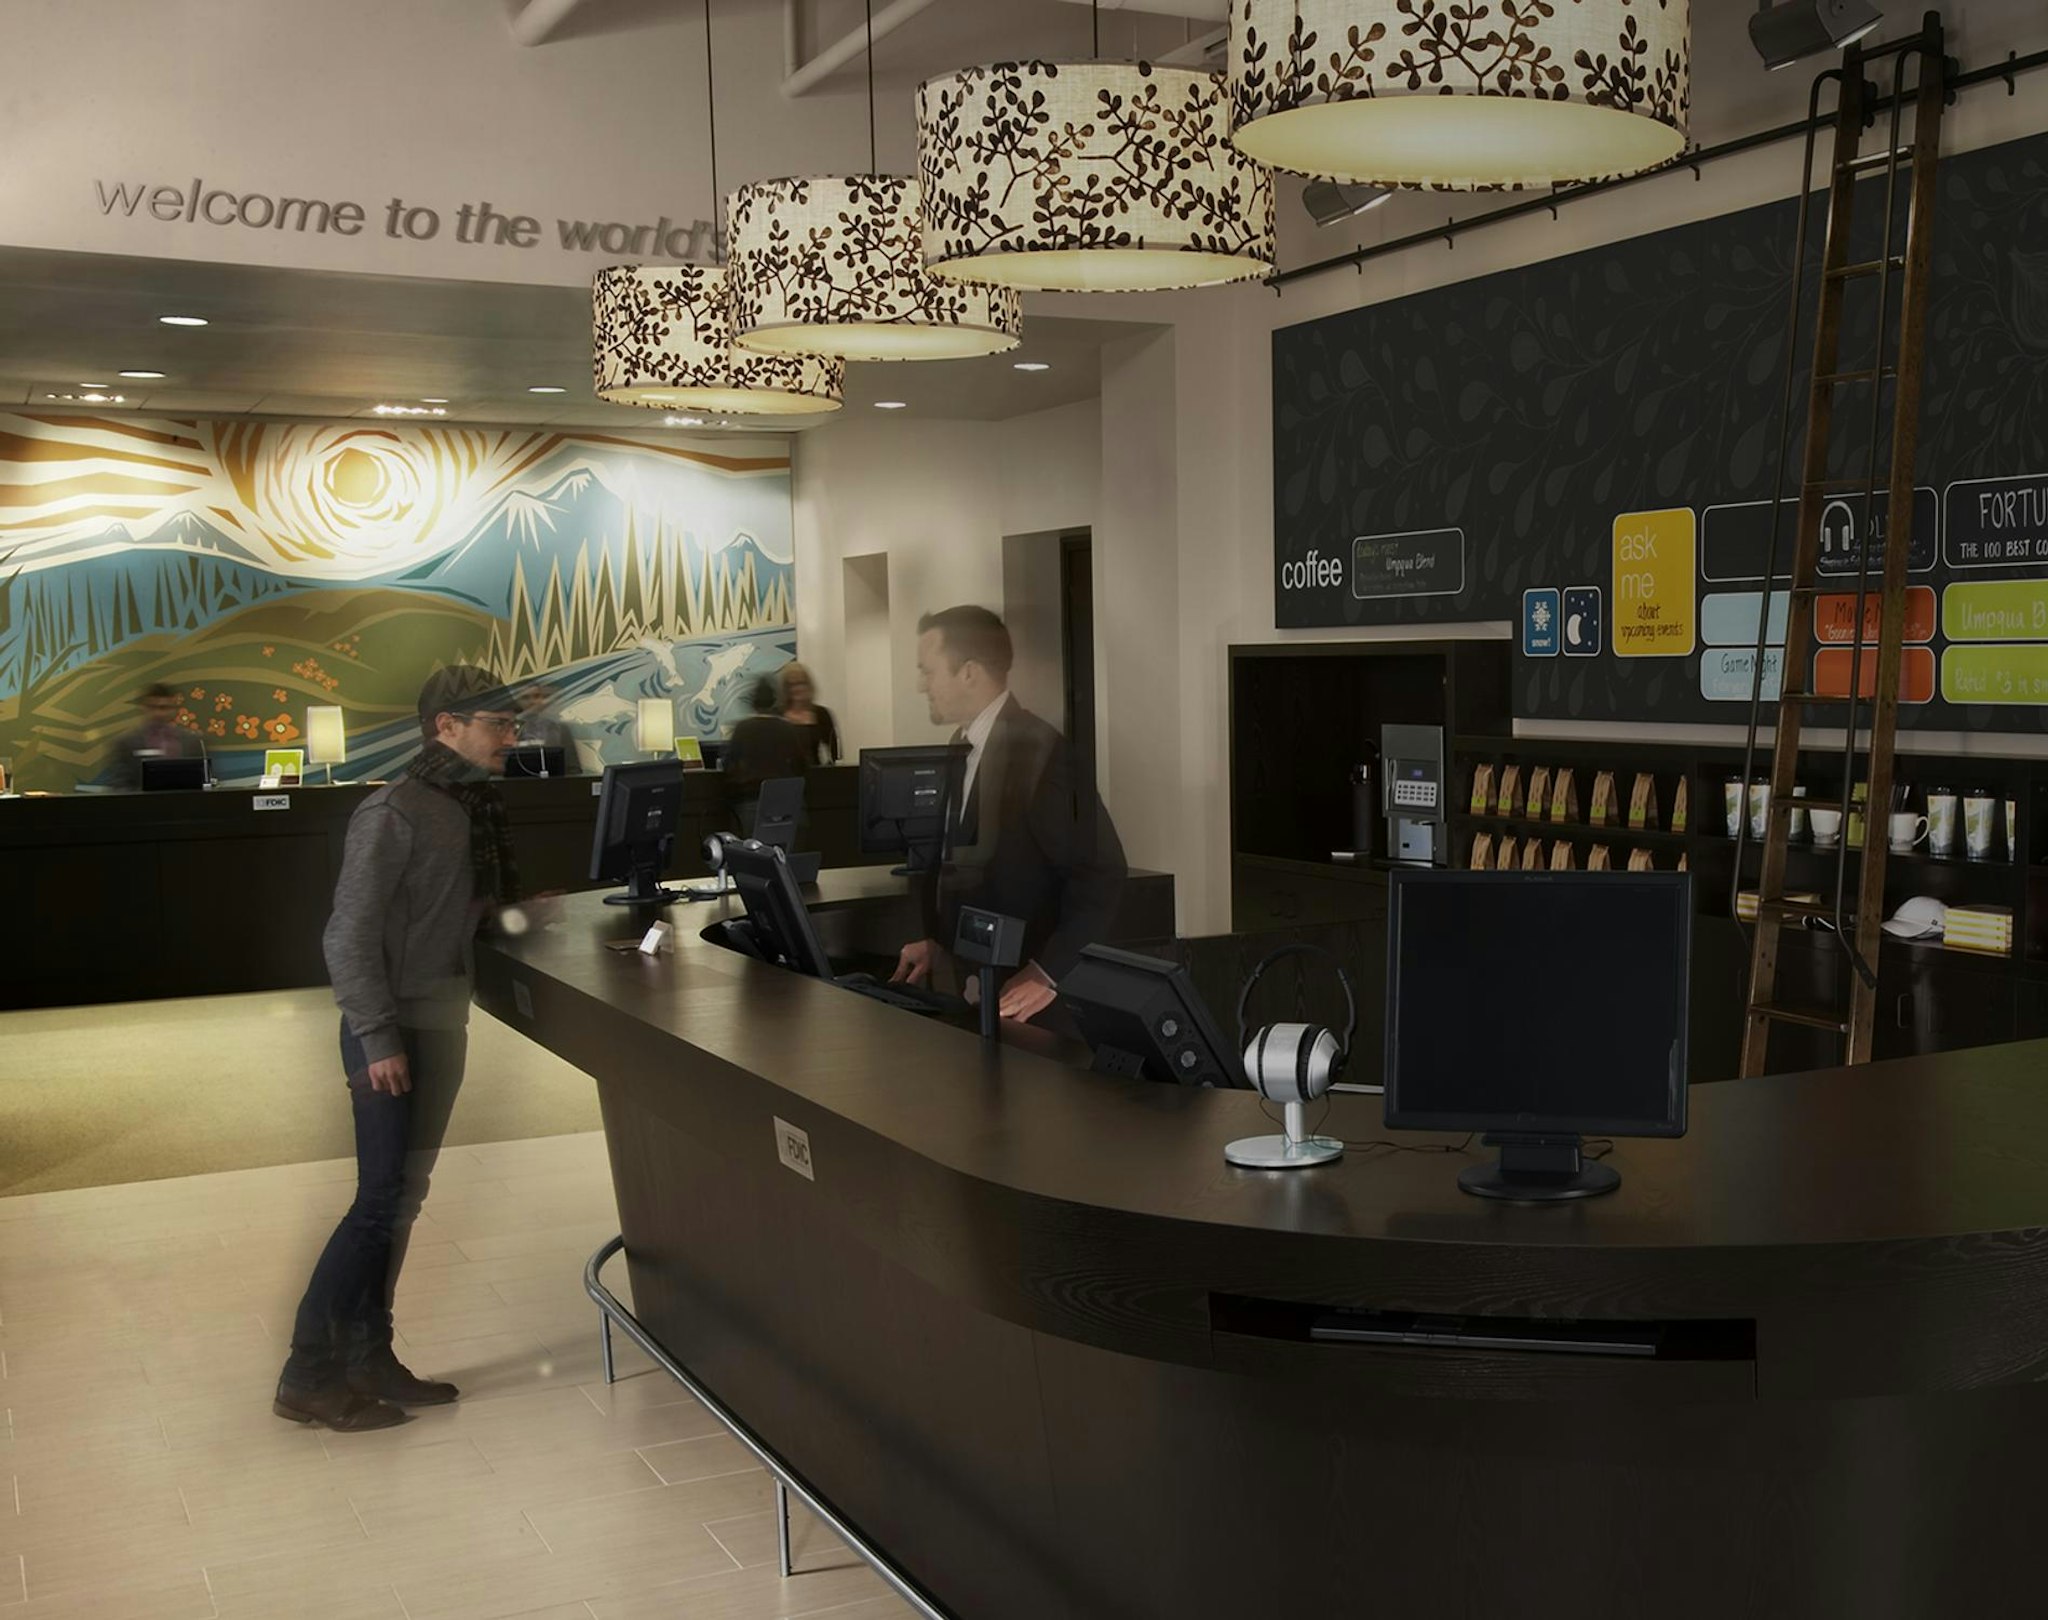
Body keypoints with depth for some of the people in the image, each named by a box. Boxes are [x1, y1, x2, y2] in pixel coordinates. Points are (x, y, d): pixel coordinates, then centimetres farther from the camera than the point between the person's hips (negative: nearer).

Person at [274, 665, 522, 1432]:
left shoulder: (471, 805, 8)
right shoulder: (394, 813, -16)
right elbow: (350, 935, -18)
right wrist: (379, 1038, -20)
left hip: (443, 1021, 9)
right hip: (395, 1027, -9)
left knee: (402, 1197, 13)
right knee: (381, 1200, -6)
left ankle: (366, 1360, 22)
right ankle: (309, 1376, 4)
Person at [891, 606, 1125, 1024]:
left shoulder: (1039, 752, -19)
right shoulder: (961, 746, 7)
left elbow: (1101, 872, -21)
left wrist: (1047, 973, -22)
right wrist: (936, 940, 5)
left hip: (1019, 994, -7)